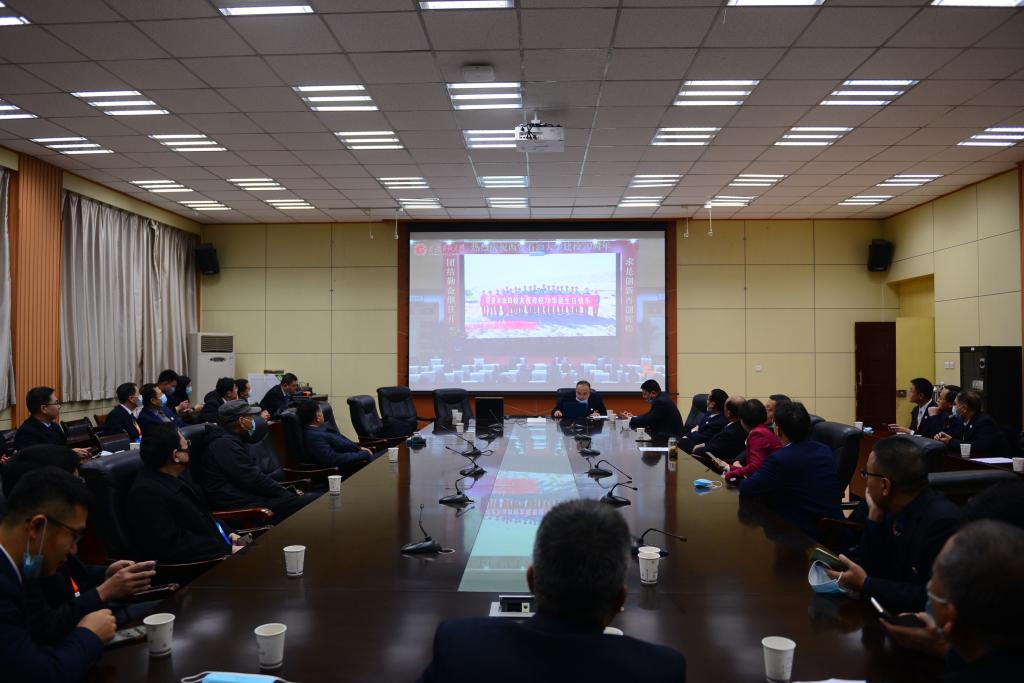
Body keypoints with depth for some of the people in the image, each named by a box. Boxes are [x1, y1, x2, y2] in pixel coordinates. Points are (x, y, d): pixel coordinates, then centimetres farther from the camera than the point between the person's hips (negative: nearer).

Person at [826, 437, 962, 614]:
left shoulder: (943, 521, -23)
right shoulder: (897, 508, 0)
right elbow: (866, 568, 4)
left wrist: (865, 584, -19)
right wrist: (875, 516, -7)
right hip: (894, 613, 7)